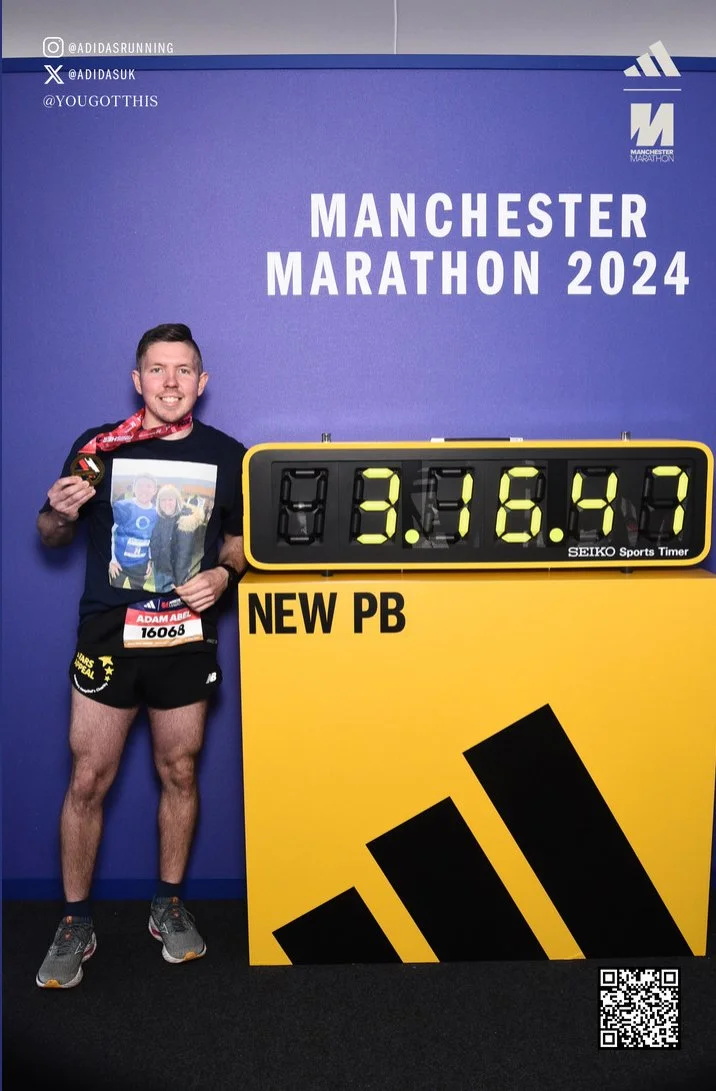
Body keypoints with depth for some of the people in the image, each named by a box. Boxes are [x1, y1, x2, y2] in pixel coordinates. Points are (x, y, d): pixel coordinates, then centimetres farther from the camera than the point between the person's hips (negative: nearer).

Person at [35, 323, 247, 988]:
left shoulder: (227, 456, 2)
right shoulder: (96, 448, -1)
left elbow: (239, 537, 13)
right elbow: (52, 535, 8)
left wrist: (223, 572, -8)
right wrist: (58, 513, -14)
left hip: (187, 638, 1)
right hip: (107, 635, -1)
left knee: (179, 773, 11)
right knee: (88, 781, 3)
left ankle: (169, 907, 31)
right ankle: (75, 925, 22)